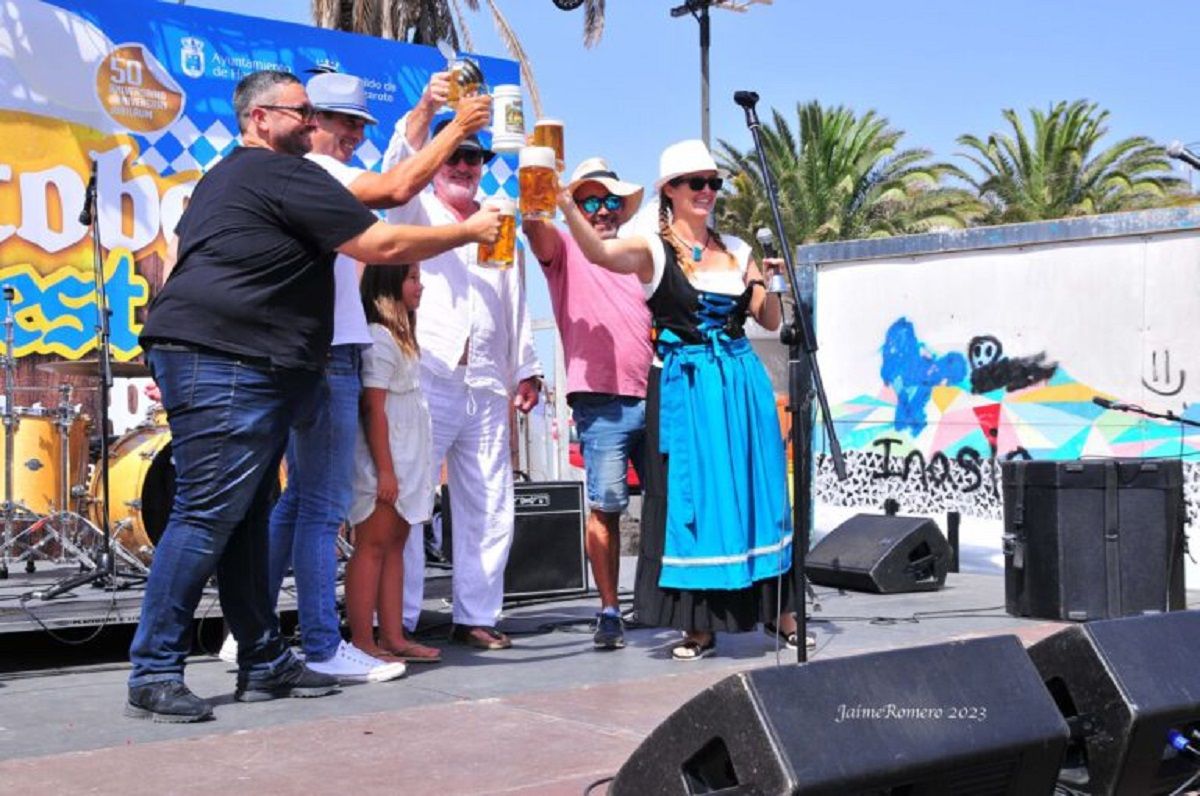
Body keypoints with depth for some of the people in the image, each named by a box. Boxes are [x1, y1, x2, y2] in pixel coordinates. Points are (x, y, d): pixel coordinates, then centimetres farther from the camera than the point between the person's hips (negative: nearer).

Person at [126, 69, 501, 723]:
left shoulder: (223, 178, 26)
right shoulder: (286, 176, -7)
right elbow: (383, 245, -10)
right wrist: (469, 231, 1)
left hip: (226, 369, 11)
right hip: (227, 368, -11)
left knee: (244, 521, 10)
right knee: (205, 518, -10)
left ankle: (264, 664, 15)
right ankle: (153, 675, -7)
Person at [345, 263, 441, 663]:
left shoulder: (399, 336, 18)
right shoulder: (378, 337, -13)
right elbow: (373, 409, -17)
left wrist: (404, 469, 16)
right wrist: (384, 470, -20)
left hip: (405, 462, 10)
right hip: (383, 464, -10)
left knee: (394, 545, 8)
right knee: (372, 546, -7)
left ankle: (393, 636, 11)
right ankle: (362, 642, -4)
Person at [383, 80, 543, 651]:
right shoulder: (417, 210, 10)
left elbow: (515, 306, 22)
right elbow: (399, 165, -10)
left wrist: (526, 369, 16)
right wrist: (425, 108, -26)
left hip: (487, 388, 5)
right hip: (424, 382, -5)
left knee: (489, 508, 6)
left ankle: (475, 616, 15)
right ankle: (398, 621, -1)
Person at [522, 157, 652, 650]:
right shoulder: (564, 250, 9)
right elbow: (535, 229, -13)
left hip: (654, 397, 5)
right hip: (601, 401, -4)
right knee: (605, 507, -5)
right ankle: (609, 611, 4)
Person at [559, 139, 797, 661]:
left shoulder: (736, 251, 12)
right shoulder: (653, 250, -1)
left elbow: (770, 321, 13)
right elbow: (599, 252, -22)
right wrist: (567, 204, -36)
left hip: (741, 382, 4)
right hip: (682, 387, -4)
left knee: (755, 492, 6)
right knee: (691, 496, -1)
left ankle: (778, 610, 16)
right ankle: (700, 625, 7)